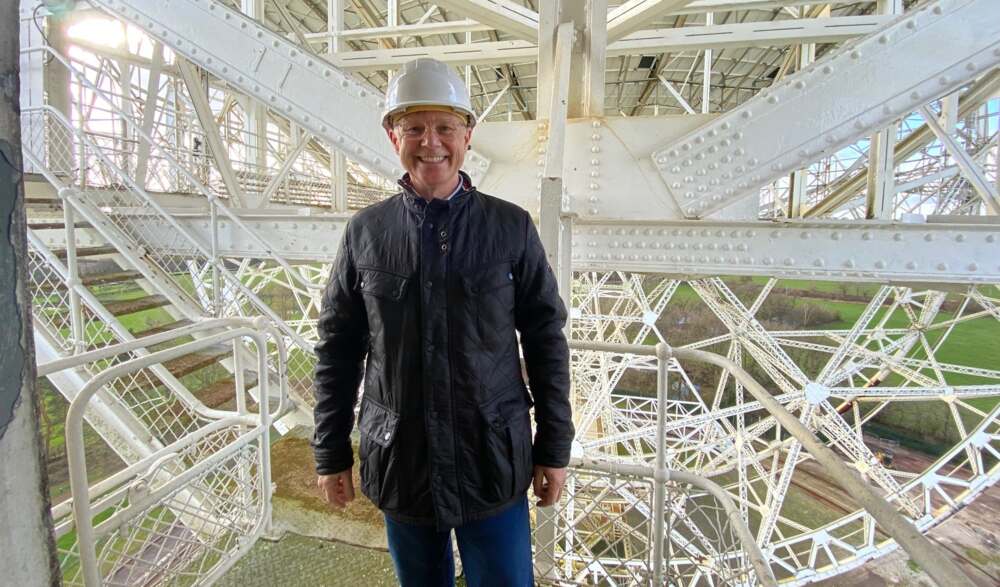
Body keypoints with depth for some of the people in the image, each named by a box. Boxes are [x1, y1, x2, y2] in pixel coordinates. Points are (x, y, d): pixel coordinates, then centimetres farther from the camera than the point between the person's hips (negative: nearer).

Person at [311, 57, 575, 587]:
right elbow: (337, 348, 3)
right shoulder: (365, 231, -2)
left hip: (494, 464, -1)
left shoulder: (511, 227, -6)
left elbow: (546, 340, -2)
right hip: (398, 464, 2)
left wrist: (554, 449, 0)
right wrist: (331, 453, 5)